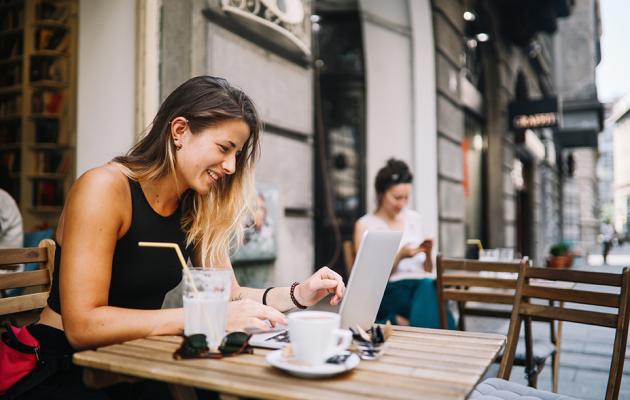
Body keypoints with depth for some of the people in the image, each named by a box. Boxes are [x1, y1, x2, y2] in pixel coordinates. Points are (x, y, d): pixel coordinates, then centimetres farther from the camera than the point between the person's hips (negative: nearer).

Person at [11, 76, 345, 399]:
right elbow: (82, 326, -25)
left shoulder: (196, 209, 1)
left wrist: (297, 294, -13)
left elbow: (228, 295, 3)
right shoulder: (105, 188, -19)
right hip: (63, 371, -5)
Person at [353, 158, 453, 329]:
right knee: (429, 295, -37)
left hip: (422, 283, 4)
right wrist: (400, 256, -13)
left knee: (430, 286, -35)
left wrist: (428, 253, -2)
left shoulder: (414, 218, 17)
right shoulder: (365, 225, 4)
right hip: (390, 291, -4)